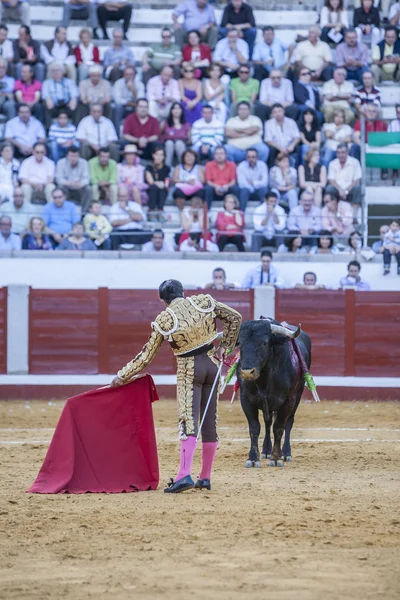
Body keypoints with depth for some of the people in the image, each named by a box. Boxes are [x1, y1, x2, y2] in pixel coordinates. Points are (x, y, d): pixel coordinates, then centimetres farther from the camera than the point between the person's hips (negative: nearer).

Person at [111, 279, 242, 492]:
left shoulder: (163, 320, -9)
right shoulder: (204, 302, -3)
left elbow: (147, 355, -4)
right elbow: (235, 318, 2)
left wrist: (122, 376, 6)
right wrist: (224, 347, 10)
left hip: (188, 370, -4)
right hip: (212, 363, 4)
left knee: (189, 422, -9)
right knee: (210, 423, 10)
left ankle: (184, 474, -26)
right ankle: (205, 477, 14)